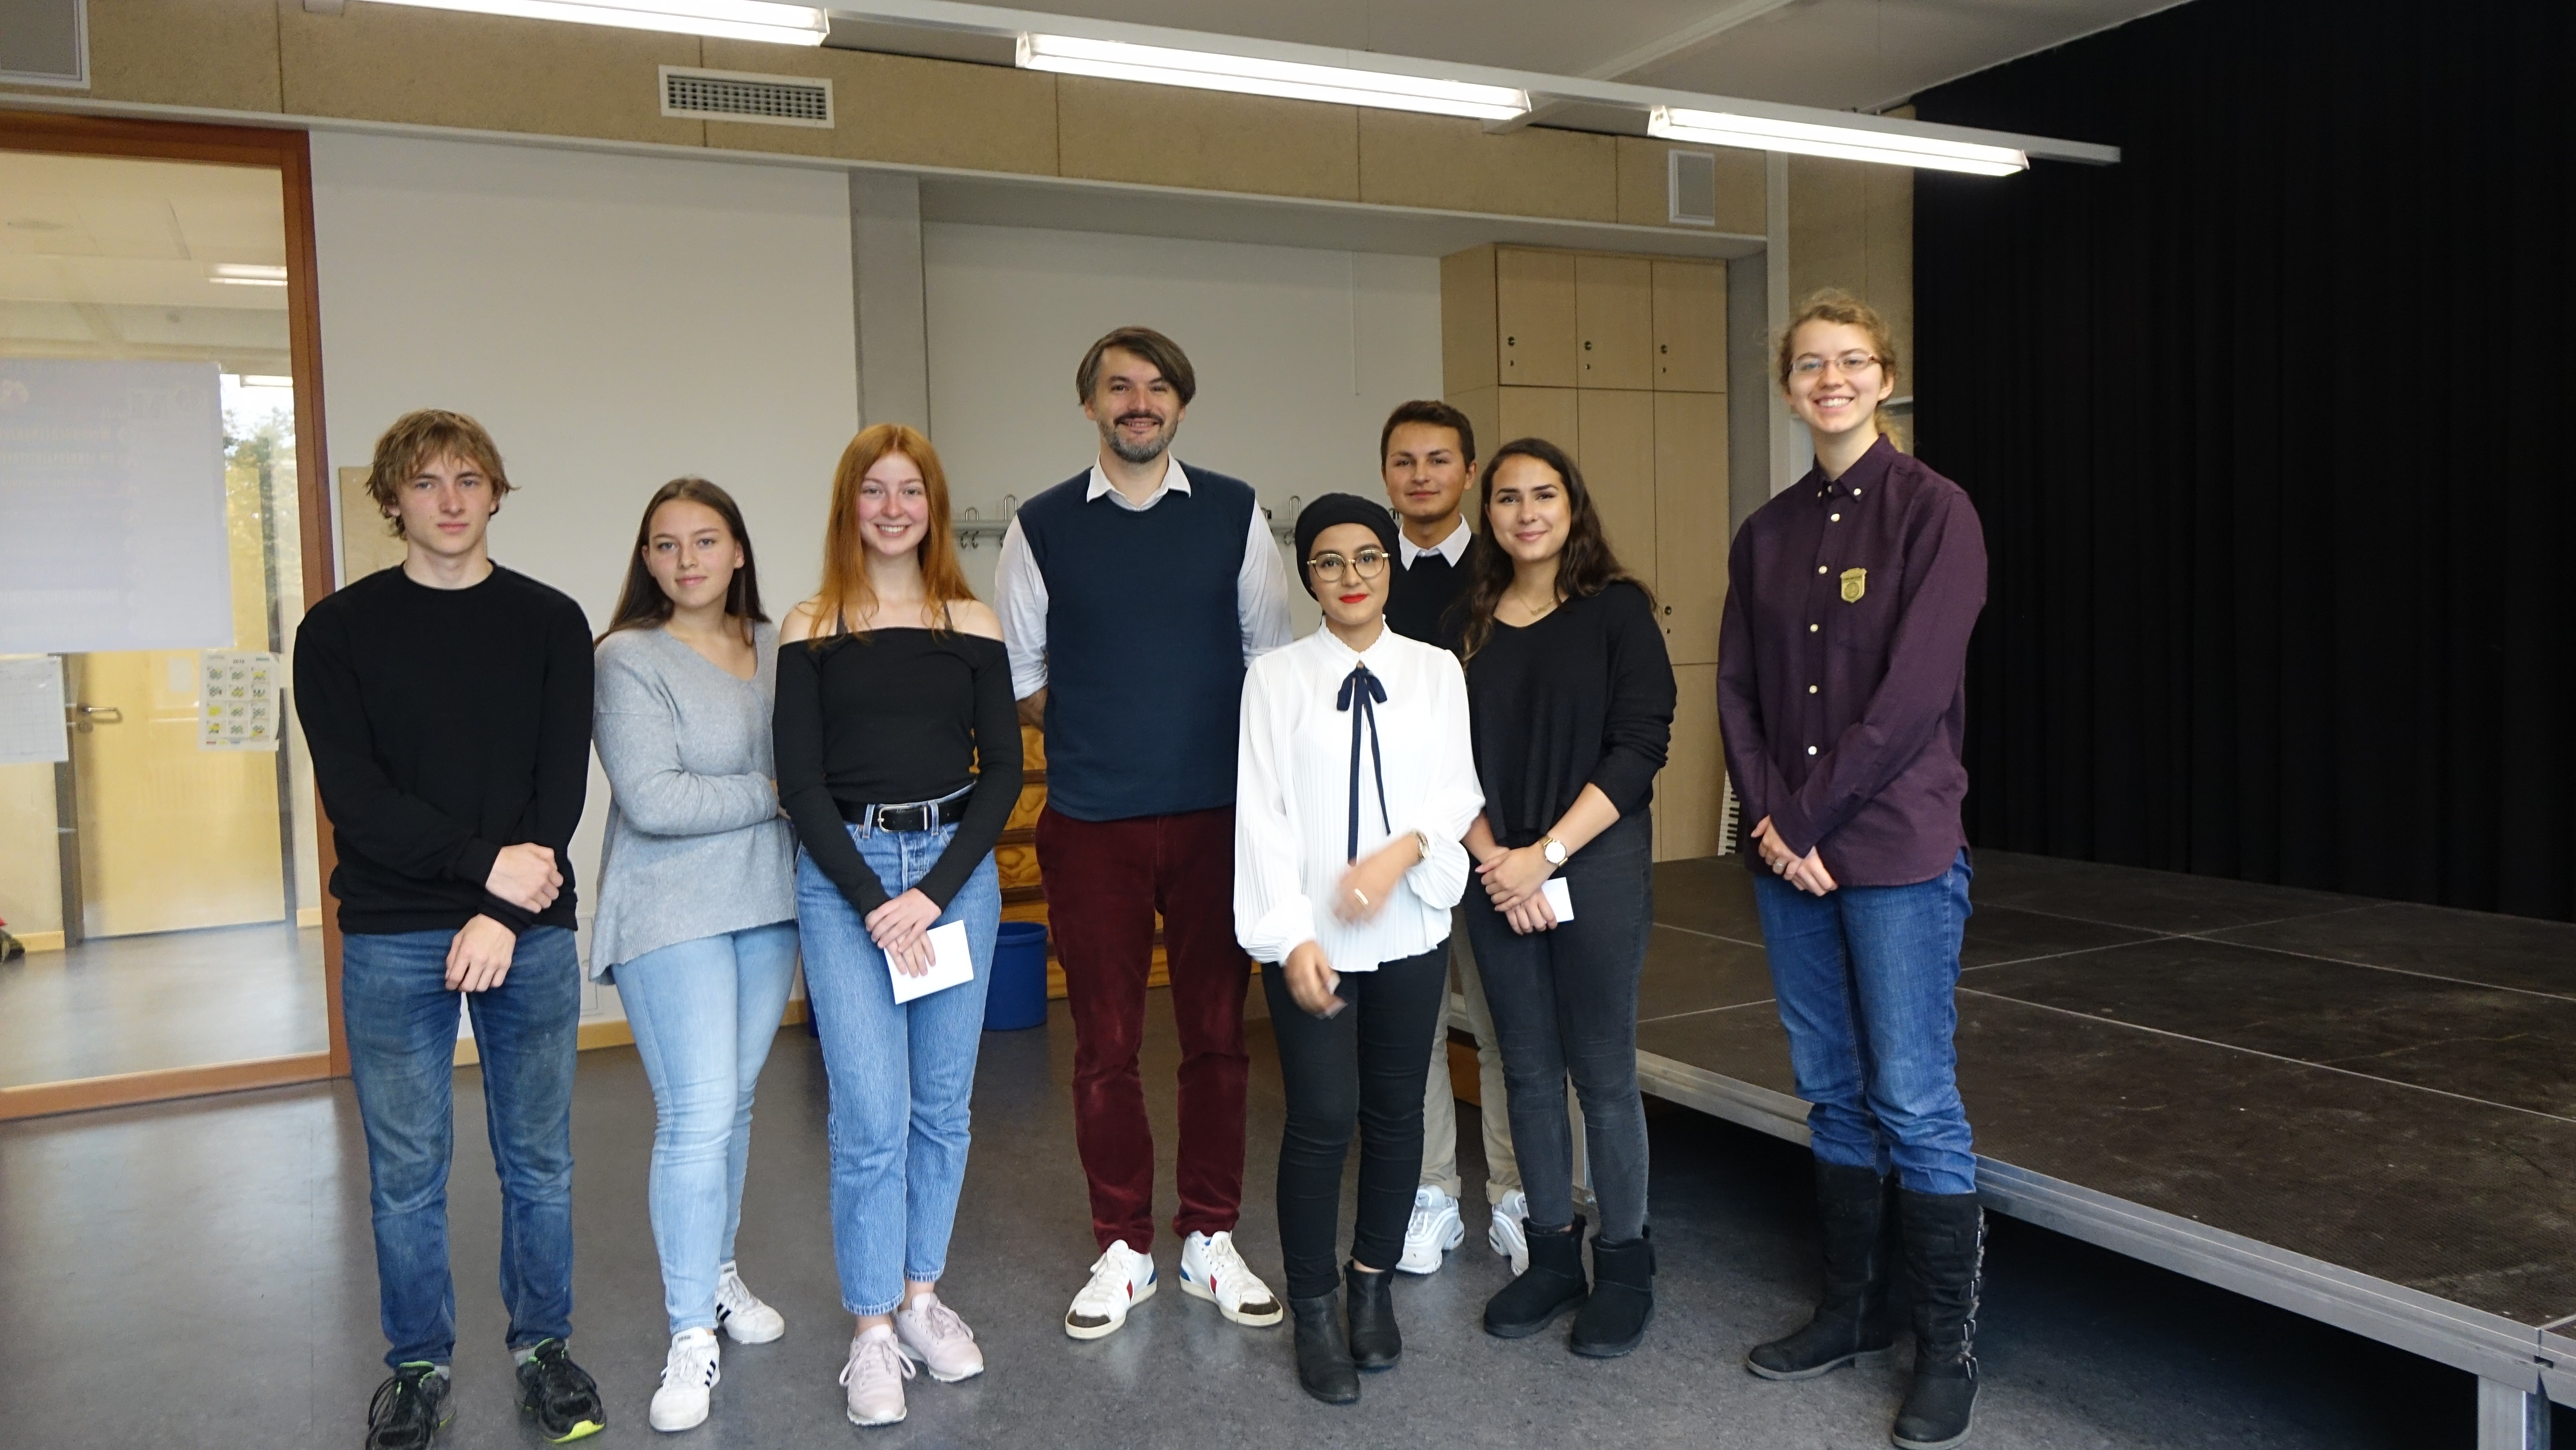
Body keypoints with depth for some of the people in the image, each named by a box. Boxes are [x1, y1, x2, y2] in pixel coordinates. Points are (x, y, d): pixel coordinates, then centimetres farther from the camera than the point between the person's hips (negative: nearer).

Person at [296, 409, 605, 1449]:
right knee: (405, 1171, 8)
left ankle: (542, 1347, 27)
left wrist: (505, 914, -13)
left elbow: (563, 783, -3)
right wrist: (485, 860, -17)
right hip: (392, 940, 0)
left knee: (539, 1160, 10)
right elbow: (352, 792, -8)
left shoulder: (551, 623, 4)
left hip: (529, 931, 1)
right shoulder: (339, 631, 2)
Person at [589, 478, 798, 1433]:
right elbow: (651, 800, -18)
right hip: (672, 916, -5)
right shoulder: (629, 658, -9)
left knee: (734, 1106, 16)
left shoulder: (778, 648, 6)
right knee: (695, 1118, -7)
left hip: (767, 905, 5)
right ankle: (691, 1338, 4)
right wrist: (772, 794, -13)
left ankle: (716, 1273, 35)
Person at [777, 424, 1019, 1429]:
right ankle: (871, 1331, 9)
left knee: (943, 1104, 9)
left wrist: (935, 891, -8)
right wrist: (875, 904, -10)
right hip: (843, 874, -2)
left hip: (957, 868, 2)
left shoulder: (973, 626, 6)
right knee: (872, 1114, -5)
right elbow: (800, 781, -2)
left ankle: (921, 1296, 26)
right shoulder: (811, 629, 2)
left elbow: (1003, 769, 2)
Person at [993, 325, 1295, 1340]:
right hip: (1090, 825, 0)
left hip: (1217, 814, 1)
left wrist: (1206, 739, 0)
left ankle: (1212, 1240, 24)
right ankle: (1121, 1250, 22)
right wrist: (1099, 733, 3)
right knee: (1105, 1044, 6)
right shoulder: (1042, 527, 3)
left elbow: (1272, 656, 8)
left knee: (1217, 1033, 8)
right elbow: (1020, 676, 9)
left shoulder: (1234, 514, 5)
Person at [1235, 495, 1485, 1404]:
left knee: (1395, 1112, 11)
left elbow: (1458, 789, 0)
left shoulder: (1435, 671, 5)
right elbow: (1262, 811, -5)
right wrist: (1292, 934, -13)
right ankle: (1313, 1311, 15)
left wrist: (1401, 852, -19)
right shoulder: (1276, 677, -1)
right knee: (1322, 1117, -3)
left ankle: (1373, 1285, 31)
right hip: (1310, 935, -2)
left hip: (1408, 929, 2)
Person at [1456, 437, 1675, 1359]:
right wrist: (1493, 859, -9)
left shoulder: (1618, 610, -2)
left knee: (1602, 1071, 2)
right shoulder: (1470, 624, 9)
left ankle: (1625, 1267, 17)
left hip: (1597, 867, -3)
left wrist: (1547, 853, -14)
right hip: (1498, 877, 4)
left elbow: (1640, 747, -9)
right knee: (1528, 1071, 10)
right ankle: (1551, 1257, 24)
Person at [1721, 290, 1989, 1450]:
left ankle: (1948, 1351, 13)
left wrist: (1810, 817, -13)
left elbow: (1914, 690, -14)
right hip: (1789, 850, 5)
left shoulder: (1933, 510, -5)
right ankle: (1851, 1310, 28)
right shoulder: (1766, 532, 11)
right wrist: (1767, 816, -6)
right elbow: (1738, 689, 8)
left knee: (1915, 1103, 0)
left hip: (1896, 846, -5)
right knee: (1833, 1094, 14)